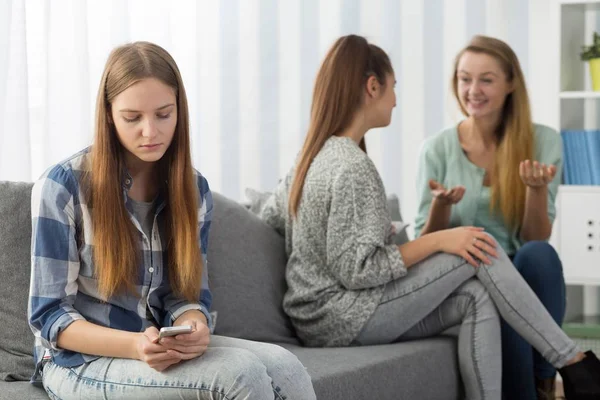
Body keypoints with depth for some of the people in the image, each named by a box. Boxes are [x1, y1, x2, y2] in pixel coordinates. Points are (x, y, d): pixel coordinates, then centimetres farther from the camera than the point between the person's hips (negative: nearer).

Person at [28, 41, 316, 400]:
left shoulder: (194, 189, 5)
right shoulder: (62, 186, -11)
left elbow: (189, 295, 6)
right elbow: (50, 314, -11)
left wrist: (193, 329, -21)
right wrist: (135, 345, -29)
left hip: (166, 352, 5)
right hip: (82, 359, -5)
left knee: (286, 369, -23)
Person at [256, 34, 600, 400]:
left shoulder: (312, 157, 12)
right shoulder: (353, 167, -17)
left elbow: (268, 217, 23)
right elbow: (357, 271, -21)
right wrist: (438, 240, -17)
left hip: (324, 320, 9)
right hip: (341, 319, -9)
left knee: (476, 298, -4)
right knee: (481, 250, -10)